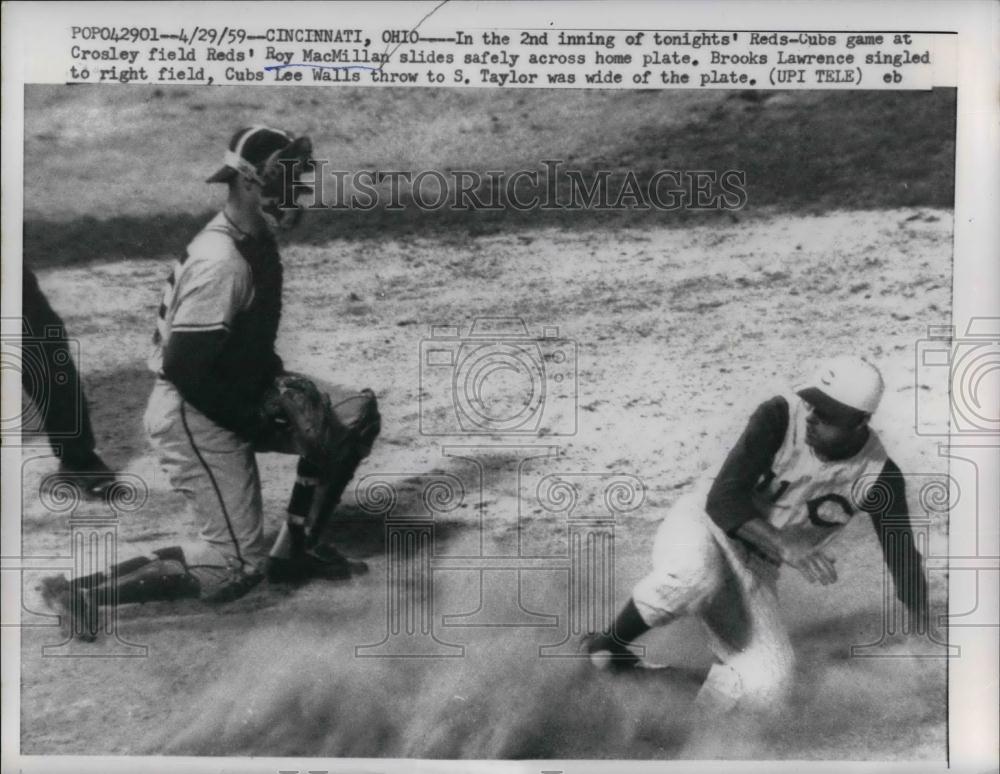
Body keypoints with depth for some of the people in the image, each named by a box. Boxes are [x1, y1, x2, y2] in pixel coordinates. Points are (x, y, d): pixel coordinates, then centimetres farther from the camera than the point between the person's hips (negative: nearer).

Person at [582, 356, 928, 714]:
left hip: (754, 572, 2)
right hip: (701, 523, -2)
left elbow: (902, 559, 2)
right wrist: (786, 546, -37)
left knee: (767, 689, -21)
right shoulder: (780, 416, -19)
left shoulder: (878, 475, -11)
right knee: (694, 575, -40)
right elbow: (724, 499, -23)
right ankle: (609, 643, -14)